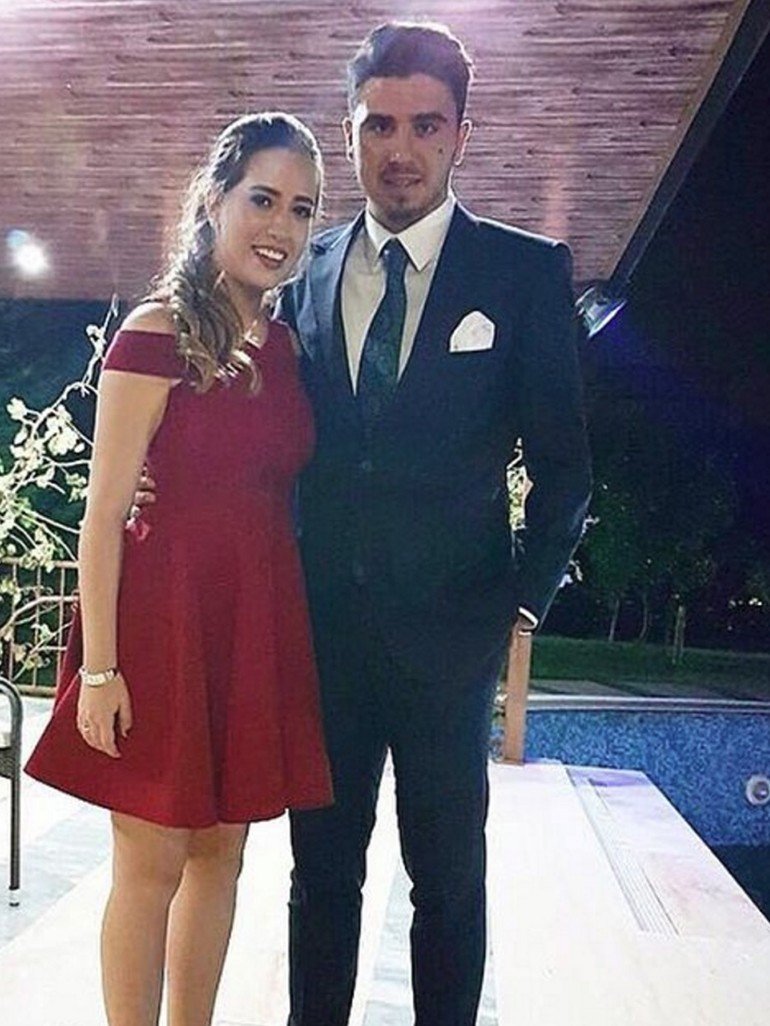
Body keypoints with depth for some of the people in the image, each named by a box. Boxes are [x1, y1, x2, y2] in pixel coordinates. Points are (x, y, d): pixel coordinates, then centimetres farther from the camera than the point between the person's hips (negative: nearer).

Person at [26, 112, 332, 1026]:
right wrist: (98, 665, -14)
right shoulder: (157, 334, -9)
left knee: (221, 848, 16)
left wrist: (292, 627, 7)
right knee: (151, 863, 5)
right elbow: (104, 512, -11)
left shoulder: (285, 348, 10)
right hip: (169, 614, -6)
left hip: (262, 622, 6)